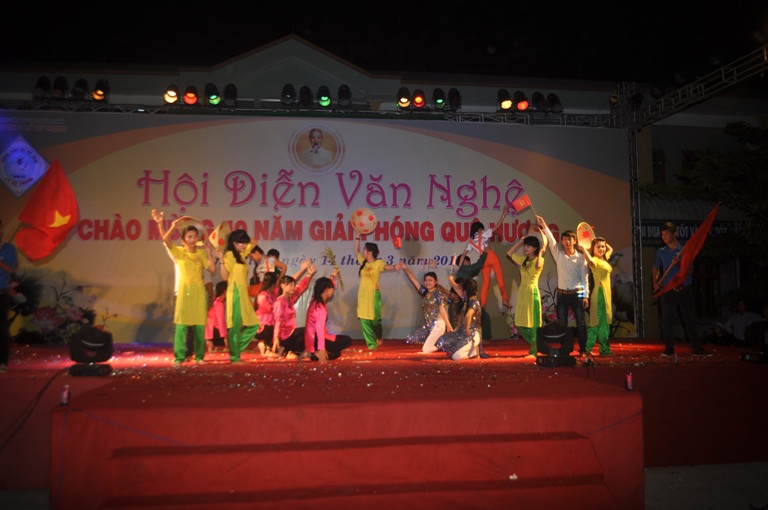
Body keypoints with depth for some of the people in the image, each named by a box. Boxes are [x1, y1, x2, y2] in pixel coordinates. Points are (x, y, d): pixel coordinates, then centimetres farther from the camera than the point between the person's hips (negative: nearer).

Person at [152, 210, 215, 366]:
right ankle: (179, 357, -2)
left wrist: (208, 252, -2)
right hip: (184, 291, -2)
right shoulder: (178, 252, 1)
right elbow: (165, 240, -17)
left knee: (199, 325, 4)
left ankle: (199, 356, 13)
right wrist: (167, 226, -33)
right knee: (181, 325, -6)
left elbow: (212, 268, -1)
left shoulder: (201, 253, 8)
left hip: (199, 292, 2)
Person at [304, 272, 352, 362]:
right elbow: (319, 328, -35)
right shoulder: (321, 307, -23)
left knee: (336, 353, 26)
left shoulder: (316, 301, 6)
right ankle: (317, 353, -13)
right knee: (347, 340, -7)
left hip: (312, 338, 10)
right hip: (315, 339, -10)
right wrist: (322, 349, -42)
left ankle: (314, 353, 4)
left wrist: (332, 276, 41)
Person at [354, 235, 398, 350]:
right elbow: (356, 251, 22)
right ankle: (371, 343, 2)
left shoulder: (378, 263, -8)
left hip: (373, 294, -5)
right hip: (363, 294, 6)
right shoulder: (363, 262, 10)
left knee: (375, 318, 2)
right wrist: (357, 237, 18)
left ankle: (379, 338, 31)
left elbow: (387, 267, -26)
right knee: (364, 319, -1)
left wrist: (395, 267, -48)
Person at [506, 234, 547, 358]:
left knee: (533, 323, -1)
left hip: (532, 292, -7)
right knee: (521, 324, 8)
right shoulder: (523, 259, 13)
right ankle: (536, 346, 22)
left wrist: (541, 252, -16)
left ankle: (534, 351, 6)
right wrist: (521, 240, 14)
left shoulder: (539, 259, -6)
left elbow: (538, 266, -30)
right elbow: (509, 253, 18)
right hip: (522, 292, 7)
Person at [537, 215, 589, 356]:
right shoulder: (558, 254, 5)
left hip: (577, 294, -2)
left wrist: (586, 295, -6)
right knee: (561, 324, 4)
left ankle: (583, 349, 9)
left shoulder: (581, 257, 0)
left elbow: (585, 277, -2)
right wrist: (544, 226, -18)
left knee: (581, 323, 0)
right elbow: (551, 240, -5)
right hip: (561, 294, 2)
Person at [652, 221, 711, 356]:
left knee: (690, 319, 3)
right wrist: (655, 282, 4)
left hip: (684, 289, -1)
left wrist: (679, 263, -19)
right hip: (668, 290, 1)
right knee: (667, 319, 1)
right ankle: (669, 348, 9)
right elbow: (656, 268, 17)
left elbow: (691, 270, -2)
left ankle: (696, 348, 10)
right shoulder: (661, 252, 7)